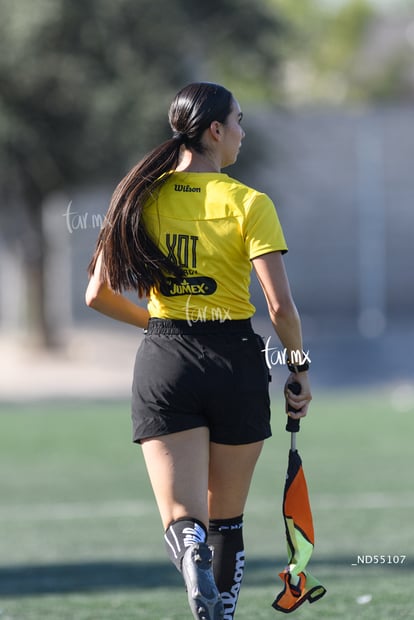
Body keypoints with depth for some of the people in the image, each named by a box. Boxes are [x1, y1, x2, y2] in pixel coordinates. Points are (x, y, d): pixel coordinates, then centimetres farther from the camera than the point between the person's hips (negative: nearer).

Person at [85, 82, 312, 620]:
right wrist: (299, 367, 3)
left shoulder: (141, 197, 3)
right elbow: (280, 305, -13)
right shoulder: (249, 204, -7)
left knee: (184, 522, -5)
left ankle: (193, 557, -38)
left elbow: (98, 294, 7)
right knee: (227, 520, 15)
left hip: (164, 361, 2)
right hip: (235, 363, -1)